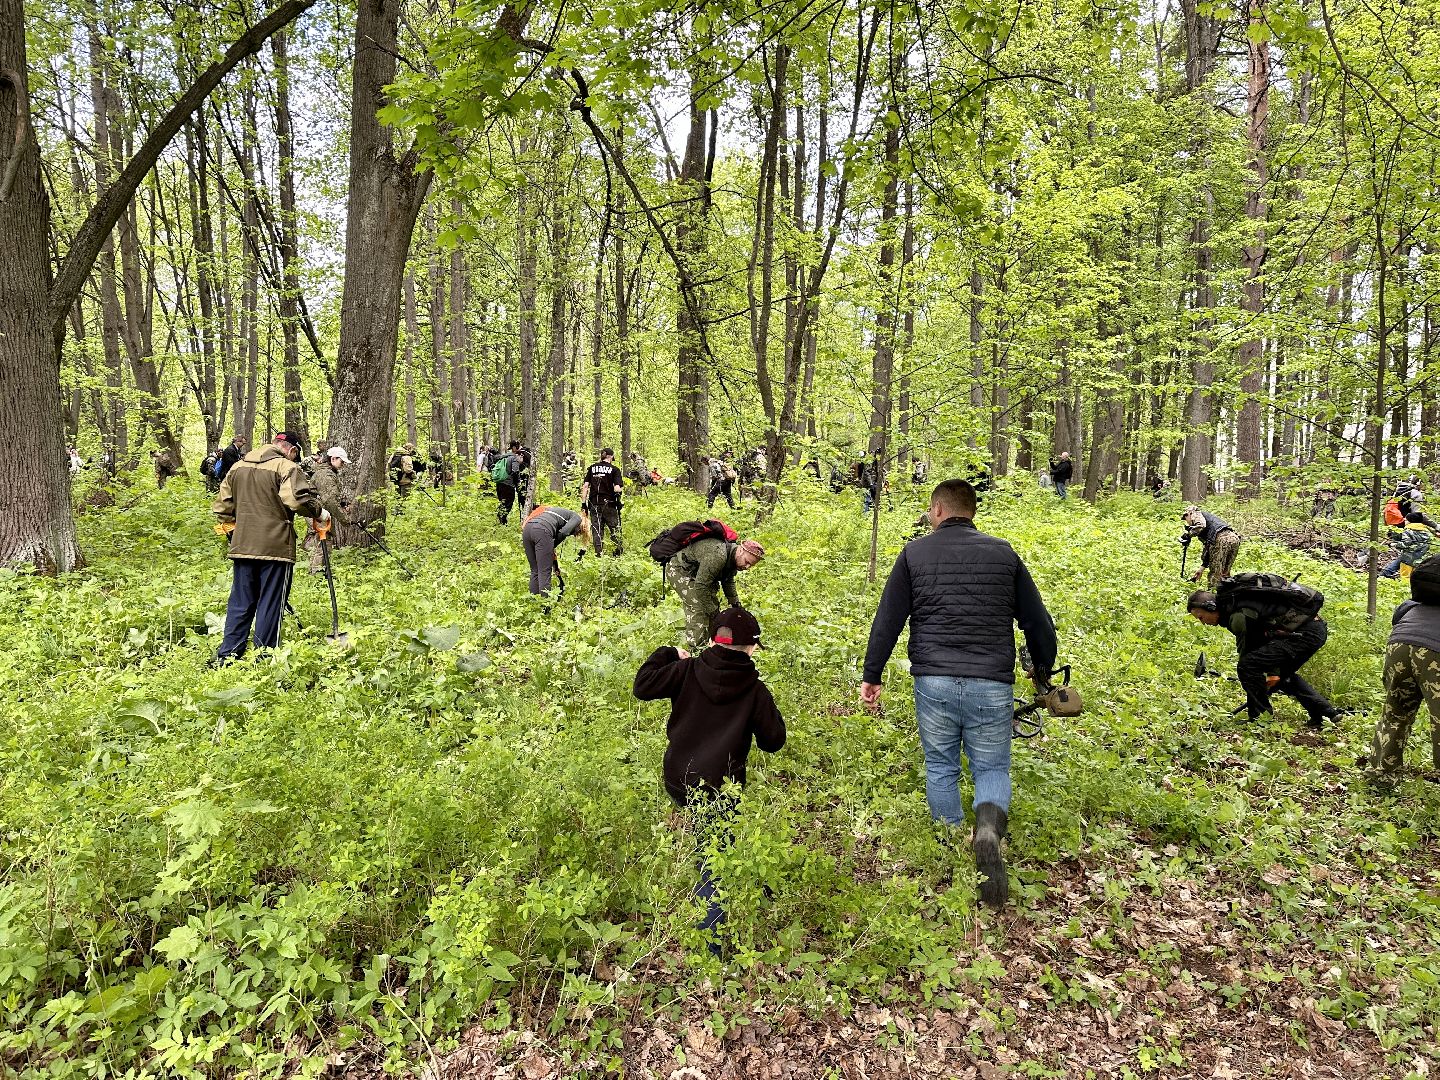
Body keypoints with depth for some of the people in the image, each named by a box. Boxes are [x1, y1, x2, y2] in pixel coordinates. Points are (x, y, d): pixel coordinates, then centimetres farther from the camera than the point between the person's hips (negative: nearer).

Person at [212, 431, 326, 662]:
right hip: (275, 547, -6)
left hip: (242, 546, 6)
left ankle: (227, 655, 14)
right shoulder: (286, 467, -9)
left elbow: (222, 504, 17)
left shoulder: (239, 466, 14)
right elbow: (298, 499, -23)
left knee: (240, 603, 13)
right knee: (270, 604, 3)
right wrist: (319, 512, -7)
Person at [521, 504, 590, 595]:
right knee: (545, 572, -3)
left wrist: (556, 566, 36)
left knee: (534, 571, 15)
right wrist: (553, 547, 10)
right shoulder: (577, 518, 16)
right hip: (542, 530, -8)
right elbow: (564, 532, -5)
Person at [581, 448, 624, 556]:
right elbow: (616, 488, -13)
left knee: (596, 530, 7)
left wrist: (583, 503, 5)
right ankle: (617, 553, 11)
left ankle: (599, 554, 6)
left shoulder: (592, 468, 8)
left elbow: (585, 486, 3)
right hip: (608, 503, -3)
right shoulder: (614, 469, -2)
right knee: (614, 529, 10)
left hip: (594, 503, 3)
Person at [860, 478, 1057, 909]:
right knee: (992, 768, 12)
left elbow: (887, 622, 1)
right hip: (992, 685, 1)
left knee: (940, 768, 15)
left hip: (933, 682, 0)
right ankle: (988, 828, -18)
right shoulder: (1004, 553, 7)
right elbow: (1037, 621, 11)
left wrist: (871, 676, 10)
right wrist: (1043, 671, 27)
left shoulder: (914, 553, 3)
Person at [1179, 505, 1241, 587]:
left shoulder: (1196, 514, 17)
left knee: (1215, 574, -1)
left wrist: (1187, 536, -1)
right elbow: (1206, 546, 35)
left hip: (1222, 539, -9)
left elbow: (1200, 525, -11)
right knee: (1224, 574, 18)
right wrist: (1202, 568, 33)